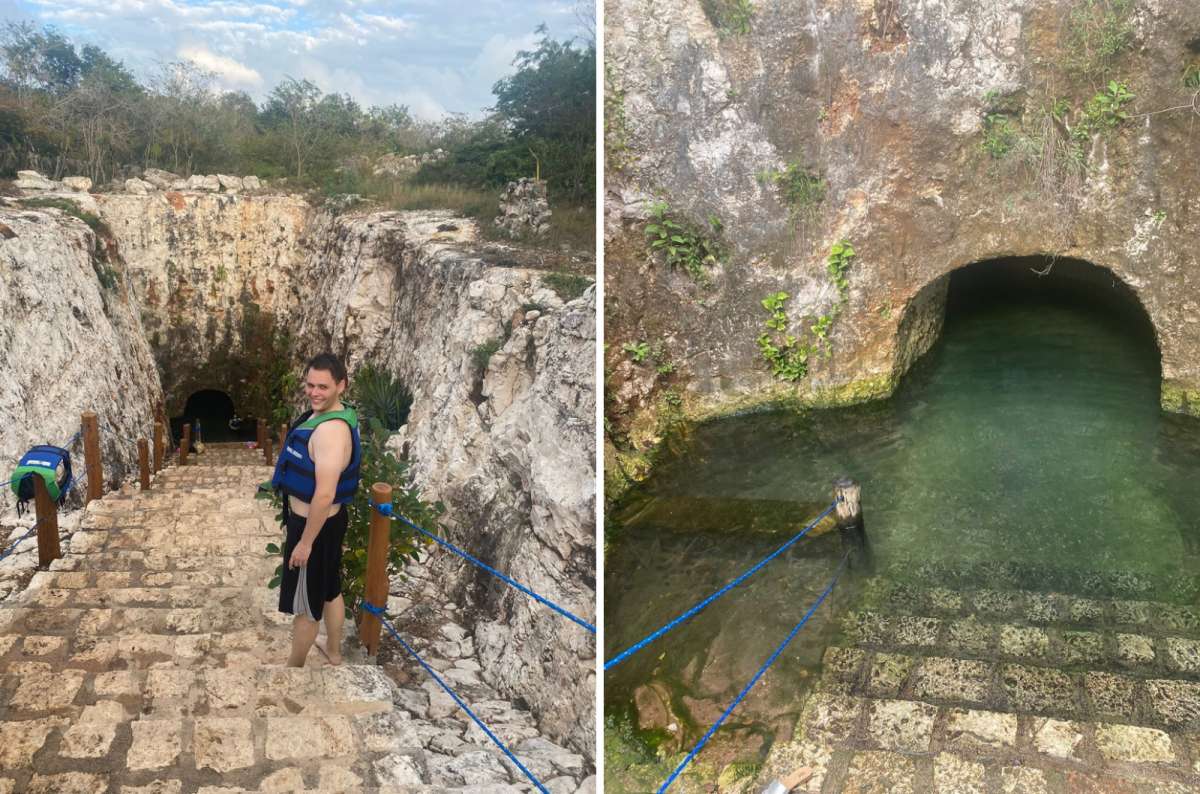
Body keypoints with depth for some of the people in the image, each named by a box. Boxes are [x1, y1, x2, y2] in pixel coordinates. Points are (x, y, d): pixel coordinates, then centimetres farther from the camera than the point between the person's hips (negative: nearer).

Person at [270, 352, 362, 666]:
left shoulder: (331, 430, -31)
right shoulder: (323, 415, 2)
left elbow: (324, 495, -30)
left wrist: (305, 542, -22)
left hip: (313, 525, -10)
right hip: (327, 521, 10)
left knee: (304, 604, 9)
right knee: (329, 590, 24)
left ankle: (294, 669, 27)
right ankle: (333, 653, 41)